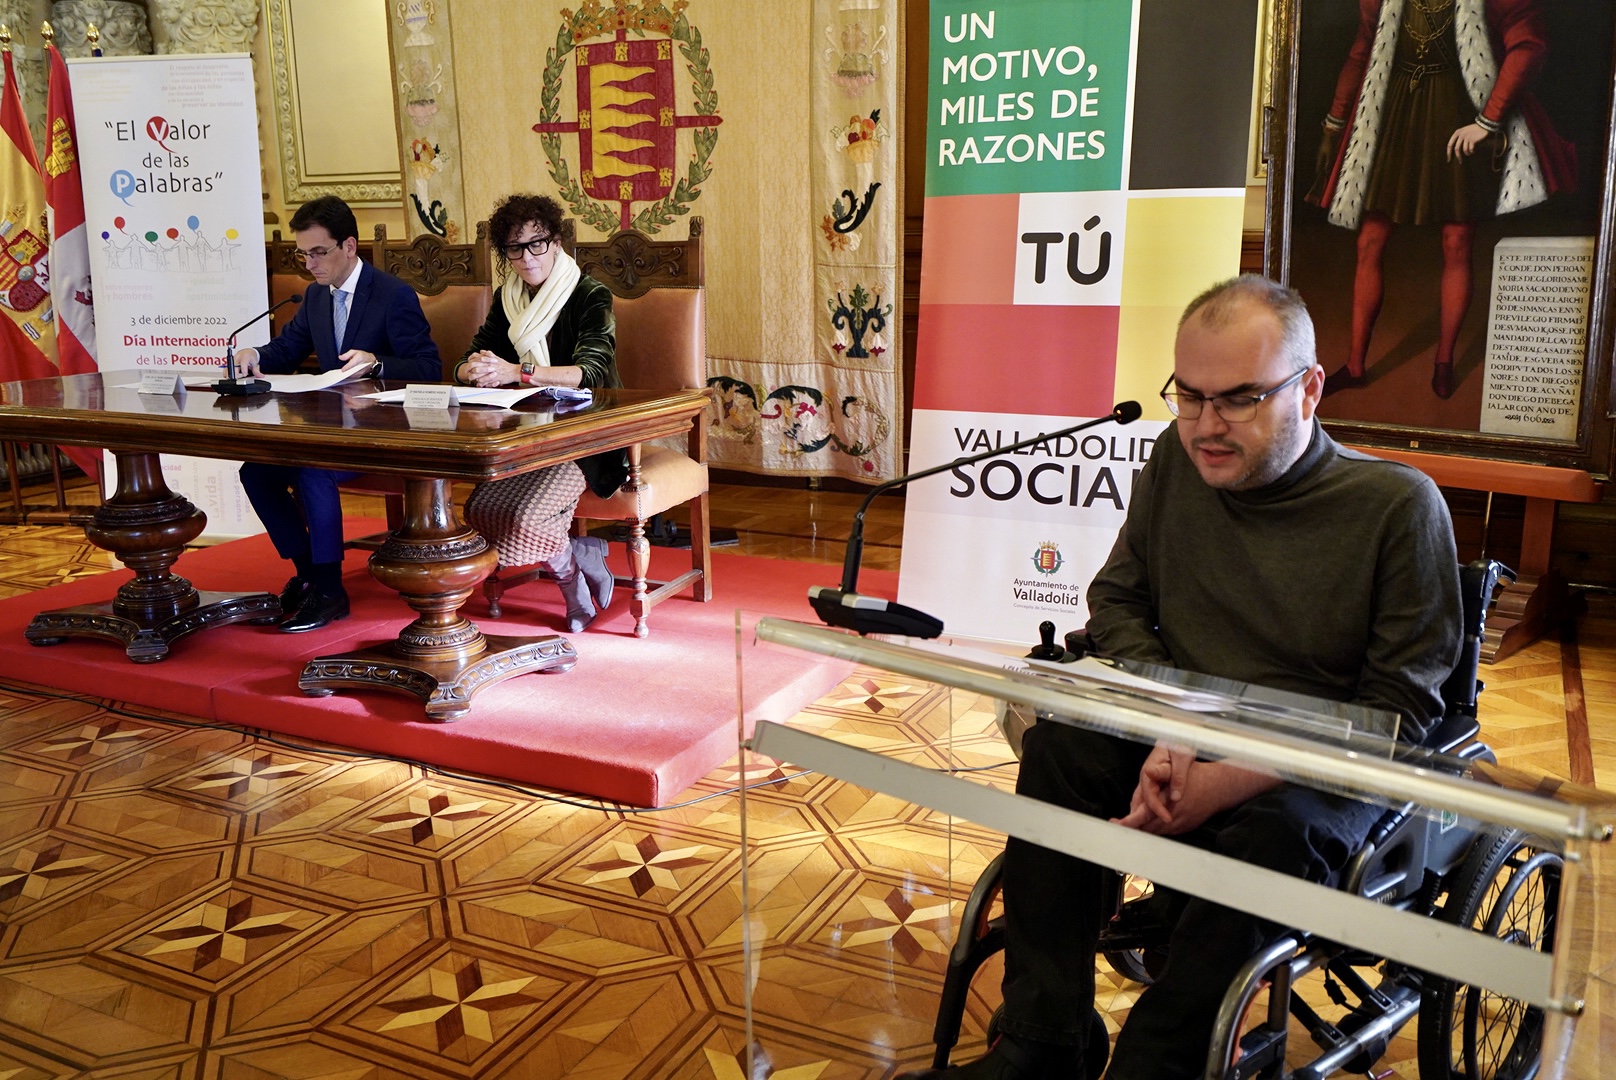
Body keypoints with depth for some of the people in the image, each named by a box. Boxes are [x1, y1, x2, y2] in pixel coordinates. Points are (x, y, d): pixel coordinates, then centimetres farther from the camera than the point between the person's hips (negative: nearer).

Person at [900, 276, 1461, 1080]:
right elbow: (1117, 599, 7)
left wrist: (1230, 781, -25)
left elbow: (1401, 705, -12)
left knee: (1272, 832, -35)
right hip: (1182, 735, 4)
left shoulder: (1399, 506, -13)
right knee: (1057, 748, -23)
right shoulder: (1176, 459, 0)